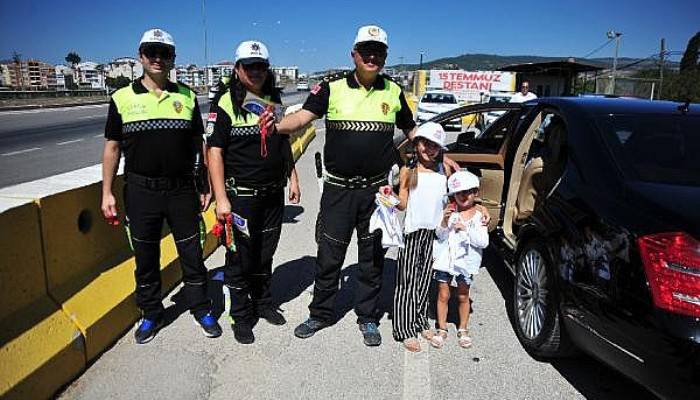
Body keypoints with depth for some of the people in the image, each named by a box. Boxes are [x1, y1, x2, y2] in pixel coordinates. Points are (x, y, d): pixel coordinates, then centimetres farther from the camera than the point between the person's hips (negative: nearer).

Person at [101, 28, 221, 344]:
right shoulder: (122, 98, 2)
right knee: (146, 257, 12)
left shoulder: (186, 96, 5)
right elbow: (112, 147, 5)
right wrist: (107, 193, 1)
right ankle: (151, 314, 30)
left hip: (182, 189, 0)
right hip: (140, 191, 0)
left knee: (192, 253, 8)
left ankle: (201, 308, 26)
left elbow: (199, 144, 9)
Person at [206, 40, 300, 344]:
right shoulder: (224, 105, -9)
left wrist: (293, 178, 13)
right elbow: (214, 152, -13)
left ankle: (263, 303, 35)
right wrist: (221, 199, -18)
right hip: (240, 196, -5)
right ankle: (241, 317, 21)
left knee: (265, 254, 17)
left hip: (273, 194, 5)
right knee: (240, 257, 5)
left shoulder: (275, 101, 10)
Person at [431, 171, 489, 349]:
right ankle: (442, 329, 21)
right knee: (443, 295, 7)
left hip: (465, 261, 0)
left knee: (463, 296, 12)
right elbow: (440, 236, -6)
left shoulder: (478, 216, -4)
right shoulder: (450, 211, -3)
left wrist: (465, 228, -22)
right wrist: (444, 221, -24)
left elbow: (483, 242, -12)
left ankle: (463, 329, 28)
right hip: (445, 259, 1)